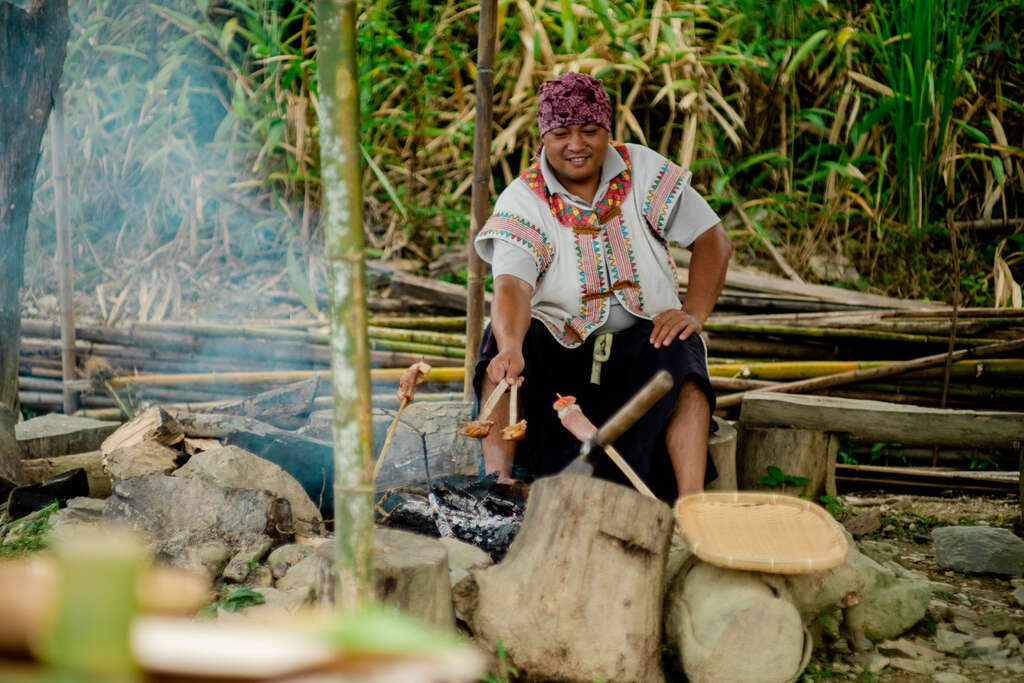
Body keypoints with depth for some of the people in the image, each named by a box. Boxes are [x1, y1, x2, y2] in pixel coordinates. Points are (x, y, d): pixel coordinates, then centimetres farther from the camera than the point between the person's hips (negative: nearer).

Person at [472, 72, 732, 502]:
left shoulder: (643, 170, 0)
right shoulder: (521, 200, -6)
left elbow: (712, 239, 1)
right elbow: (511, 285, -23)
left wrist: (694, 313, -15)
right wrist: (511, 347, -44)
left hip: (641, 336, 0)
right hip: (557, 344, 0)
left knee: (680, 355, -32)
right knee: (502, 336, -29)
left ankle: (691, 503, -42)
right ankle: (498, 478, -40)